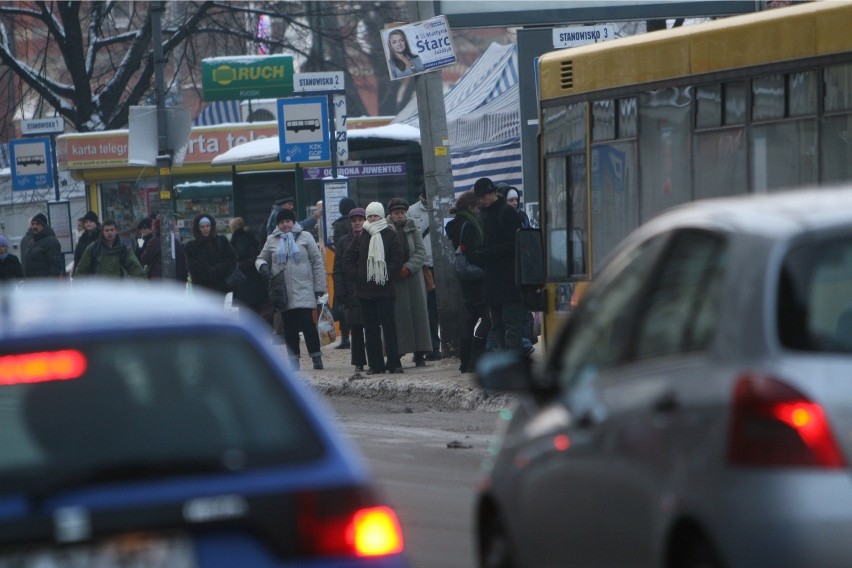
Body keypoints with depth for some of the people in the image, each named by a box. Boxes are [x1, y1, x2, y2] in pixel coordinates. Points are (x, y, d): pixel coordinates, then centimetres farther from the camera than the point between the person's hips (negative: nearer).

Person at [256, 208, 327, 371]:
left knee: (307, 323, -11)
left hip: (303, 289, -3)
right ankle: (293, 361, 10)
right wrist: (263, 266, -6)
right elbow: (261, 258, 20)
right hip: (282, 290, 3)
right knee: (289, 327, 5)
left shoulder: (304, 237, 4)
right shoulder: (272, 240, 11)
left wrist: (319, 287, -1)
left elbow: (317, 262, 4)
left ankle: (316, 356, 0)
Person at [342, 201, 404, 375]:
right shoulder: (361, 236, 10)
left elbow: (397, 259, -3)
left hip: (385, 290, -4)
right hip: (365, 290, 4)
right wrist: (354, 274, 3)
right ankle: (375, 364, 9)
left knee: (389, 326, -6)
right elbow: (348, 257, 16)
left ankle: (394, 362, -3)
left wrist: (387, 275, -11)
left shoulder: (390, 235, 0)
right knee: (371, 328, 5)